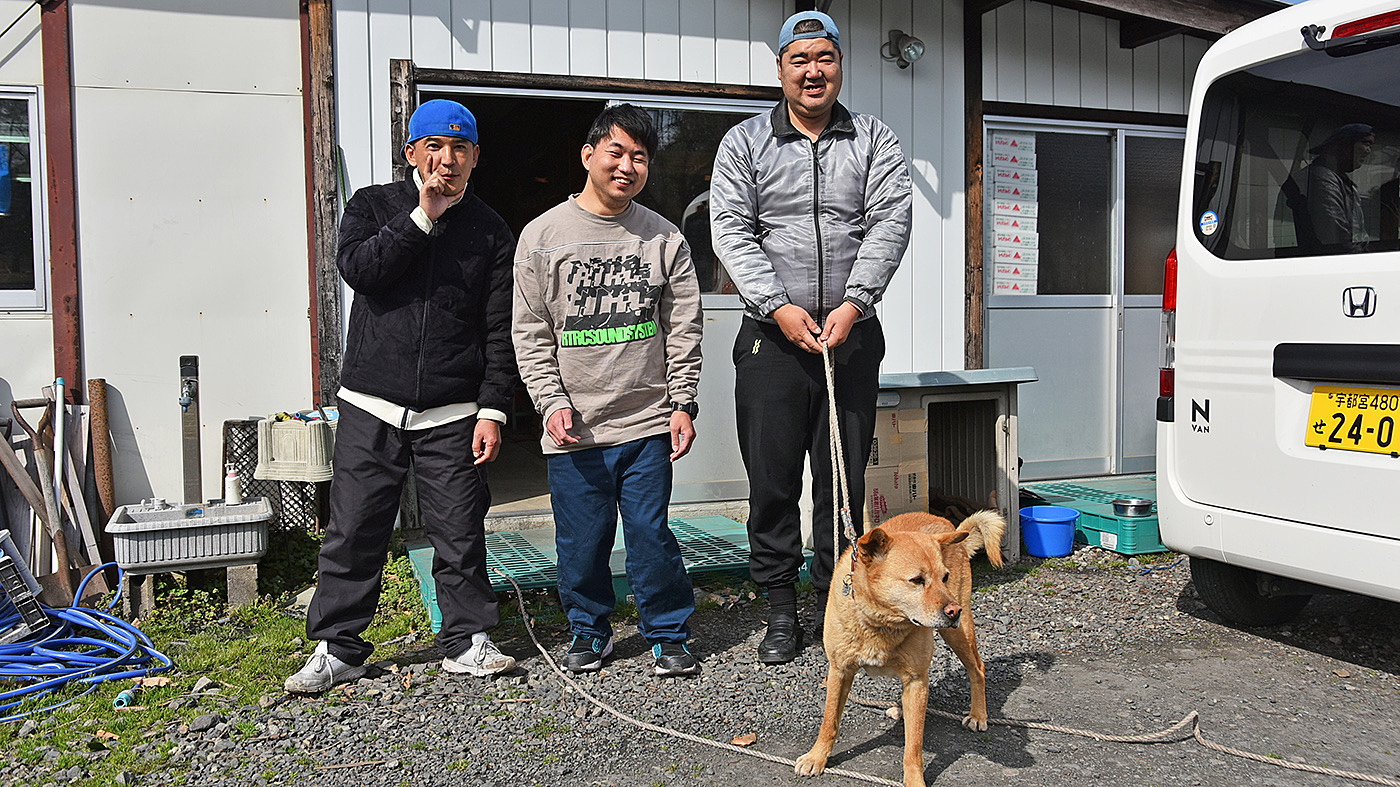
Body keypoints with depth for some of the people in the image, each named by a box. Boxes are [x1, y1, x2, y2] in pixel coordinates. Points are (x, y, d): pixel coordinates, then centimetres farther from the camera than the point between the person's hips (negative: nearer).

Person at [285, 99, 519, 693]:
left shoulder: (491, 232, 7)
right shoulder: (373, 205, 8)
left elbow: (499, 332, 3)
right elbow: (357, 268, -12)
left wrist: (492, 409, -4)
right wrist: (422, 218, -13)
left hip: (451, 415, 0)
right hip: (370, 406, 0)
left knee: (460, 535, 5)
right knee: (353, 533, 5)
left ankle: (468, 641, 20)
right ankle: (337, 649, 19)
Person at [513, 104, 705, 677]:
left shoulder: (664, 239, 4)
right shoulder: (543, 236, 1)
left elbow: (683, 329, 6)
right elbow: (530, 333, 1)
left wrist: (683, 403, 0)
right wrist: (552, 401, -7)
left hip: (647, 423, 0)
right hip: (573, 427, 0)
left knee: (651, 535, 4)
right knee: (581, 541, 9)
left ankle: (668, 634, 21)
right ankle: (589, 630, 29)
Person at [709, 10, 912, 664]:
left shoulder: (875, 141, 9)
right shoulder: (744, 143, 7)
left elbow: (890, 223, -2)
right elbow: (730, 230, -3)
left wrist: (854, 302, -16)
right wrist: (780, 306, -14)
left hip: (853, 334, 1)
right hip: (772, 337, 0)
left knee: (844, 479, 6)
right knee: (772, 481, 2)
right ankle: (781, 611, 15)